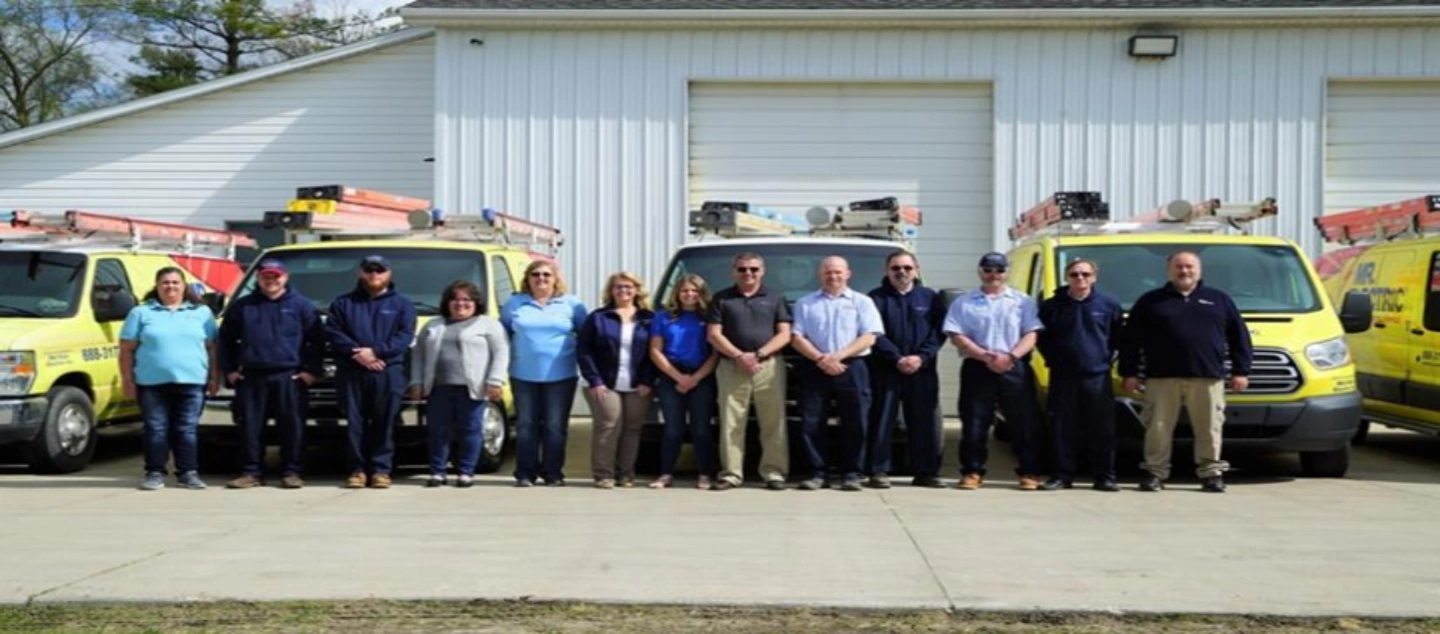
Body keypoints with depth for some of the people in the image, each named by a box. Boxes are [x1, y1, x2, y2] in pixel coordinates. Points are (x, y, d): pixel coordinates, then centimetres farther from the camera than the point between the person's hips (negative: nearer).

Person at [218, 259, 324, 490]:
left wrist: (312, 370, -4)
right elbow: (226, 339, 17)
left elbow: (317, 340, 3)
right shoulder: (242, 306, 13)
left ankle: (291, 472, 3)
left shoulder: (302, 305, 5)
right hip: (251, 378, 2)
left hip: (289, 377, -2)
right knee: (250, 427, 2)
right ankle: (251, 472, 9)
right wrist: (229, 370, 8)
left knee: (292, 426, -3)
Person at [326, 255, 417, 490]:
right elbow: (333, 332, 2)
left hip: (388, 372, -1)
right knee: (355, 423, 0)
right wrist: (357, 353, -13)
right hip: (350, 372, 1)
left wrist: (376, 351, -14)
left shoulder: (402, 304, 11)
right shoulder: (343, 303, 14)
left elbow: (405, 336, -1)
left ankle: (381, 469, 1)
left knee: (384, 423, -2)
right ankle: (357, 469, 4)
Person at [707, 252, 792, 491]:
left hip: (769, 367, 0)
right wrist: (739, 357, -10)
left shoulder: (775, 299, 13)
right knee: (731, 424, -2)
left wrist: (759, 354, -10)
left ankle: (774, 473, 1)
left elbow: (784, 335, 5)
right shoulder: (722, 299, 11)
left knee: (774, 423, -3)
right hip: (731, 367, 0)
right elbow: (714, 334, 3)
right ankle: (731, 474, 2)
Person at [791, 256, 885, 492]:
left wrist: (838, 356, -12)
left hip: (852, 369, -1)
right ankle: (817, 472, 4)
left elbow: (869, 337, 0)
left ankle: (851, 473, 3)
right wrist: (820, 359, -11)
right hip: (814, 369, 1)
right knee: (812, 424, -2)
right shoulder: (805, 303, 14)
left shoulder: (862, 302, 11)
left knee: (854, 424, -3)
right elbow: (796, 337, 5)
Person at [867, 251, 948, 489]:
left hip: (923, 371, 2)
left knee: (925, 423, 1)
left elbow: (939, 332, 4)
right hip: (885, 370, -2)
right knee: (882, 422, -3)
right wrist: (897, 359, -15)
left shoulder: (931, 298, 12)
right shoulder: (876, 298, 6)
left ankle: (925, 472, 8)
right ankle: (878, 472, 0)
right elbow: (874, 334, -4)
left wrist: (921, 357, -12)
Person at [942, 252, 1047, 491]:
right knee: (974, 423, 0)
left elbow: (1030, 335, 2)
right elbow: (956, 336, -2)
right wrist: (986, 356, -13)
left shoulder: (1022, 301, 9)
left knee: (1025, 422, -1)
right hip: (977, 368, 0)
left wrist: (1010, 356, -15)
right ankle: (972, 472, 8)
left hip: (1015, 368, 0)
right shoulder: (964, 303, 8)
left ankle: (1029, 472, 6)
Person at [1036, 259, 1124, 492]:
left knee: (1103, 430, 0)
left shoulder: (1109, 305, 5)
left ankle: (1104, 477, 7)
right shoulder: (1052, 306, 4)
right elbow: (1041, 338, 11)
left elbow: (1118, 338, 13)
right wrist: (1053, 360, 2)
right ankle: (1062, 475, 9)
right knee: (1063, 430, 2)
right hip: (1063, 377, 0)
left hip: (1098, 377, 0)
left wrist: (1106, 358, 2)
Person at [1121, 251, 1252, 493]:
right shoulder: (1150, 301, 10)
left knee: (1209, 428, 0)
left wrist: (1241, 371, 5)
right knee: (1158, 428, -1)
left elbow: (1239, 335, 13)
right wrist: (1129, 373, 0)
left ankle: (1212, 472, 10)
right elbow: (1131, 339, 7)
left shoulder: (1219, 300, 14)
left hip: (1208, 377, 1)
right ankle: (1155, 472, 8)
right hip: (1162, 378, -1)